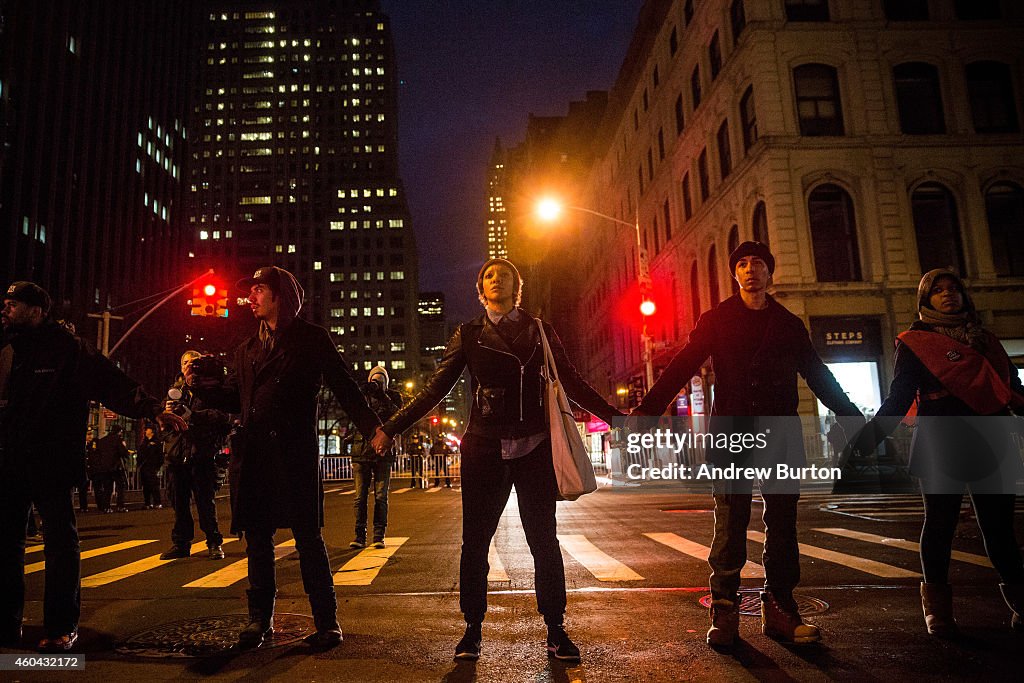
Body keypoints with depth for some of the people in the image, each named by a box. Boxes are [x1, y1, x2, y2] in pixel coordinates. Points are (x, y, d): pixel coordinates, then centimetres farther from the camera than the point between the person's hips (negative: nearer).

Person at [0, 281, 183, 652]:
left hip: (52, 465, -6)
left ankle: (62, 628, 12)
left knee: (61, 542, 2)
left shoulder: (68, 349, -5)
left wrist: (152, 408, -25)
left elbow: (112, 382, -14)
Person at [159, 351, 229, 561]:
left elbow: (222, 416, -13)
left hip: (201, 452, -5)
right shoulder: (175, 390, 18)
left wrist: (193, 415, -21)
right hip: (177, 453, 5)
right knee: (179, 501, 10)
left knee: (206, 500, -2)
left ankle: (214, 543, 8)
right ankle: (181, 543, 21)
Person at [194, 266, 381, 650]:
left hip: (295, 451, -5)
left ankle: (326, 620, 9)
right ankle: (260, 619, 23)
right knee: (257, 538, 10)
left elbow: (343, 387, -2)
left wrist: (372, 428, -14)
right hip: (253, 454, 5)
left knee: (307, 537, -2)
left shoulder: (311, 338, 4)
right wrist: (197, 384, 1)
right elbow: (233, 399, 18)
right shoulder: (247, 349, 19)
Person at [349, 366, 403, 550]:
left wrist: (383, 397, -18)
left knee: (381, 496, 0)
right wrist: (363, 394, -23)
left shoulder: (393, 397, 8)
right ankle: (360, 535, 6)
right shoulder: (362, 395, 8)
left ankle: (379, 536, 7)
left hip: (383, 452, 0)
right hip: (362, 451, 0)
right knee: (360, 496, -1)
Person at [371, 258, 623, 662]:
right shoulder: (469, 334, 7)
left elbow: (571, 382, 9)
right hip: (484, 450, 0)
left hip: (534, 448, 0)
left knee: (544, 541, 4)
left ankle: (556, 632, 16)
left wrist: (614, 417, 4)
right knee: (475, 542, 4)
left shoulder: (539, 331, 9)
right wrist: (391, 429, 0)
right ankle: (472, 631, 19)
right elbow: (436, 389, 5)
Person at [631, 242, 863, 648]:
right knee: (730, 527, -1)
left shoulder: (789, 325, 16)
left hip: (780, 433, 3)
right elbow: (681, 368, -2)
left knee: (782, 526, 6)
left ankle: (779, 610, 15)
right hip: (732, 433, -2)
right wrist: (647, 409, -14)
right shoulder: (716, 321, 8)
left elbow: (818, 376, 20)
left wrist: (851, 416, 15)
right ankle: (724, 613, 7)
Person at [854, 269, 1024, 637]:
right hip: (940, 447, -4)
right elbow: (899, 399, -5)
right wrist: (868, 437, -16)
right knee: (940, 523, 1)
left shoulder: (985, 340, 17)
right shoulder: (914, 343, 1)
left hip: (991, 445, 4)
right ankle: (937, 606, 11)